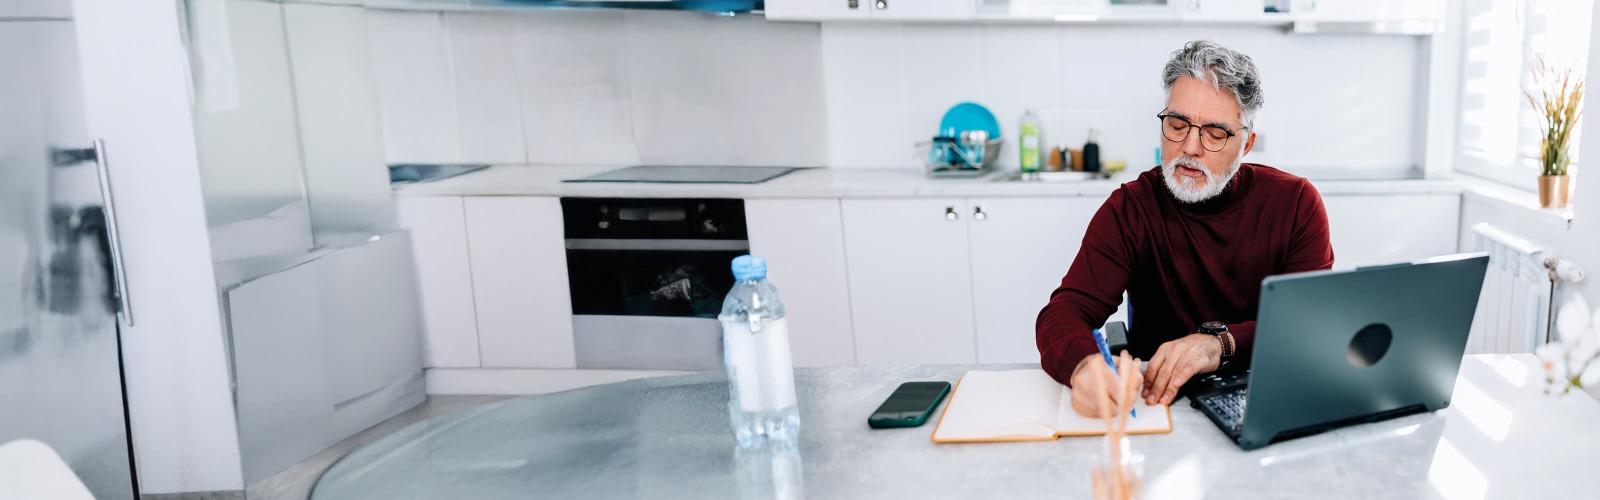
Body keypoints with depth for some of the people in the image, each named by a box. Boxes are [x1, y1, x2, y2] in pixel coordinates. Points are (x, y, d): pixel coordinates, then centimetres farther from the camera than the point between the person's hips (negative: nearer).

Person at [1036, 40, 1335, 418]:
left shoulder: (1296, 203, -2)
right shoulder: (1129, 209, -5)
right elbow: (1062, 315, -16)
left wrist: (1222, 343, -30)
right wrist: (1086, 365, -41)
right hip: (1159, 401, -1)